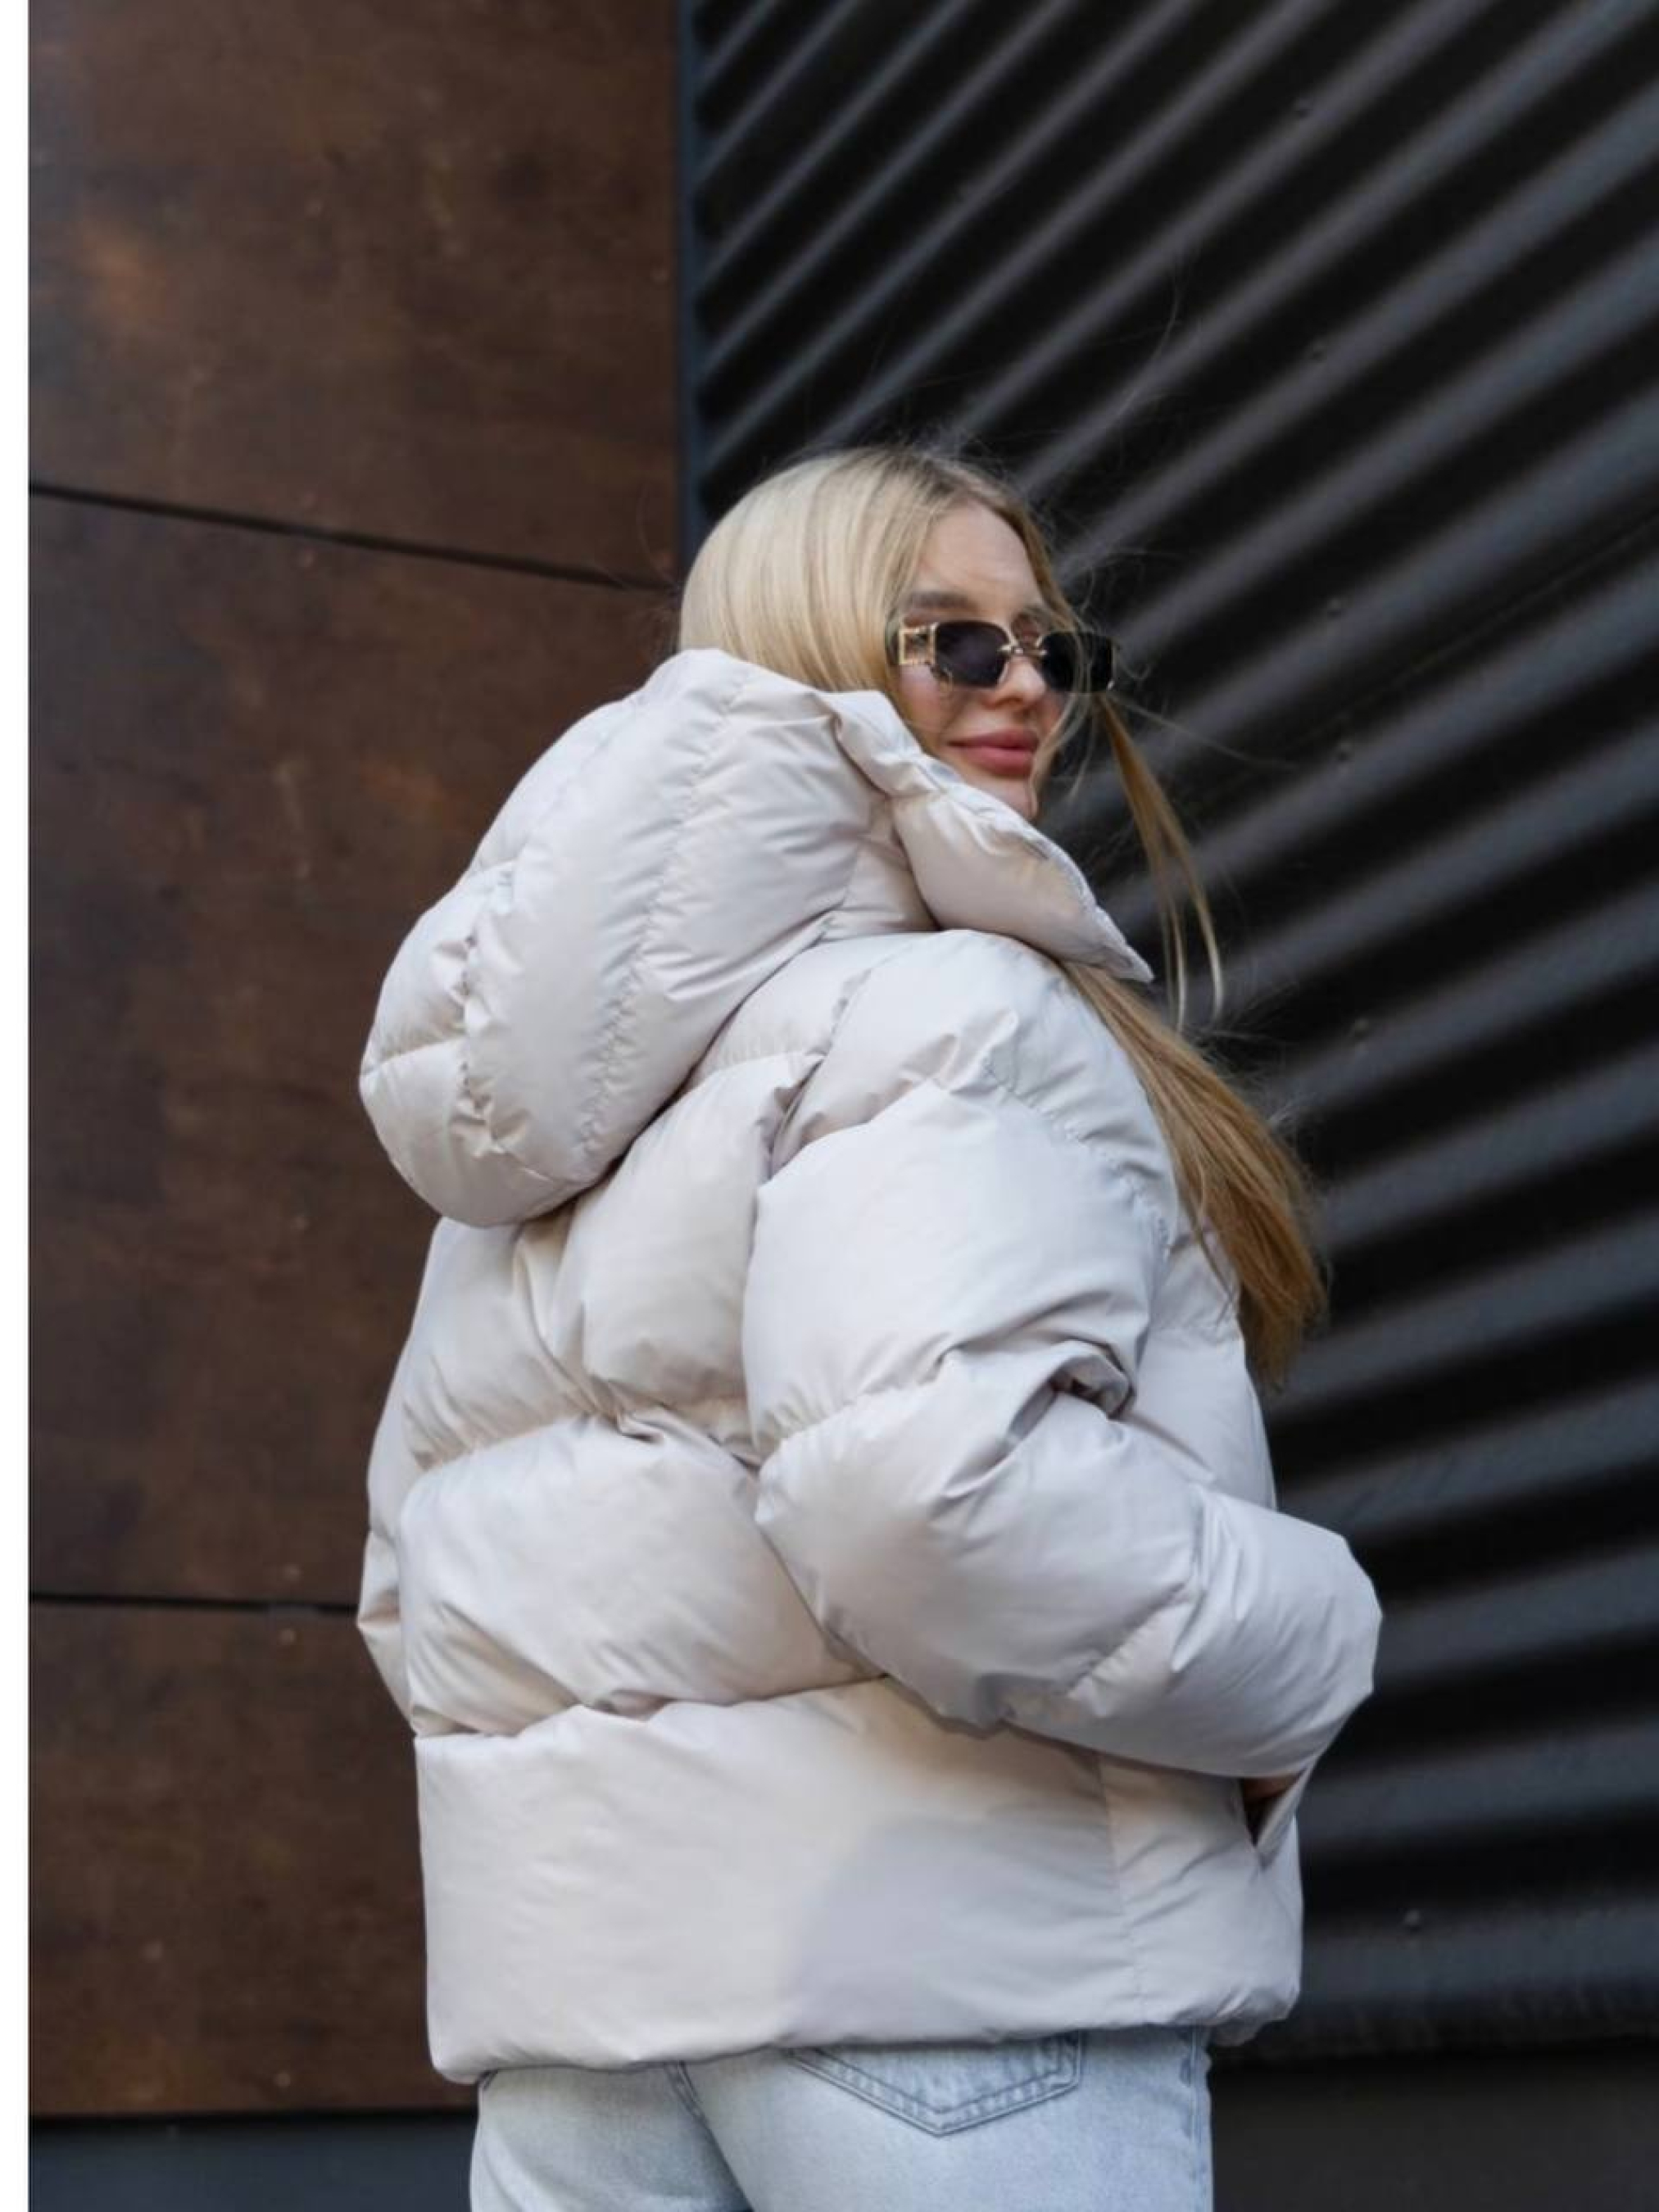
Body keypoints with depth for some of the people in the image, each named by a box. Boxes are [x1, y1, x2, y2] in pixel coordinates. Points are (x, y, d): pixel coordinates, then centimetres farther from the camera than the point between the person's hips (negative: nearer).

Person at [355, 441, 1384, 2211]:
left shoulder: (535, 1116, 18)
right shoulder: (949, 1017, -9)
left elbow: (413, 1586, 23)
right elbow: (931, 1486, -26)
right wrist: (1295, 1648, -12)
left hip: (575, 1928, 8)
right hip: (913, 1940, -8)